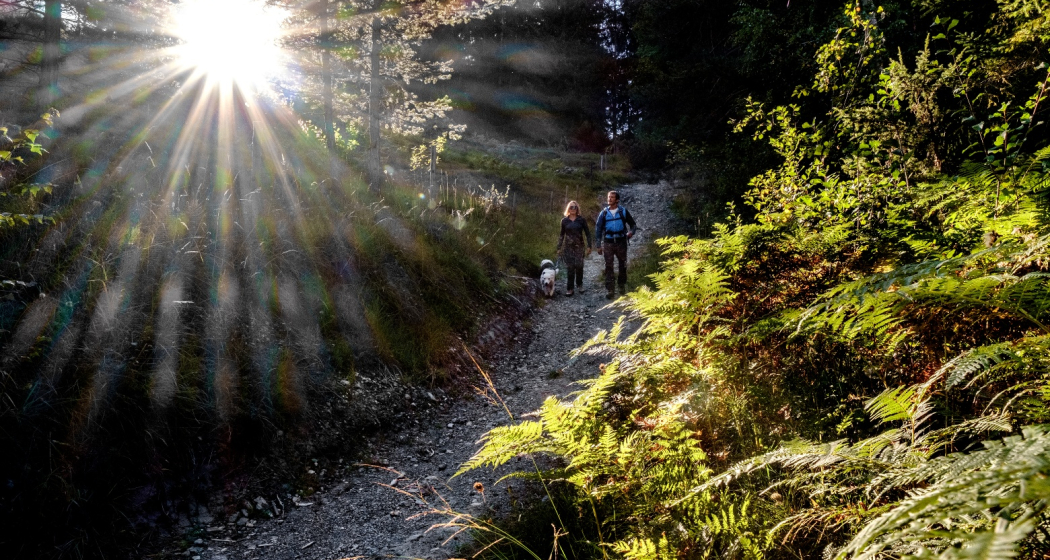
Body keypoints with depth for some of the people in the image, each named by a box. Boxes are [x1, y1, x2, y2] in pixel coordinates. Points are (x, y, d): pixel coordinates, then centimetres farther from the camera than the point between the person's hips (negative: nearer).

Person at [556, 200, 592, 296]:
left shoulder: (582, 220, 1)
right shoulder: (564, 220, 5)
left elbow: (587, 233, 3)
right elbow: (561, 235, 11)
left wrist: (589, 246, -4)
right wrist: (559, 248, 8)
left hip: (579, 246, -1)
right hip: (568, 247, 1)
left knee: (579, 265, -7)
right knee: (570, 267, -2)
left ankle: (579, 284, 17)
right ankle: (569, 288, 4)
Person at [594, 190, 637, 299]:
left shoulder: (623, 211, 2)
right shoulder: (604, 213, 4)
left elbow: (633, 224, 10)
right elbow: (598, 229, 7)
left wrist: (631, 232, -12)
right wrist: (599, 245, 2)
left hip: (621, 242, 0)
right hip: (608, 242, 0)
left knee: (623, 265, 8)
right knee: (608, 267, -3)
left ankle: (622, 286, 26)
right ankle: (609, 290, -2)